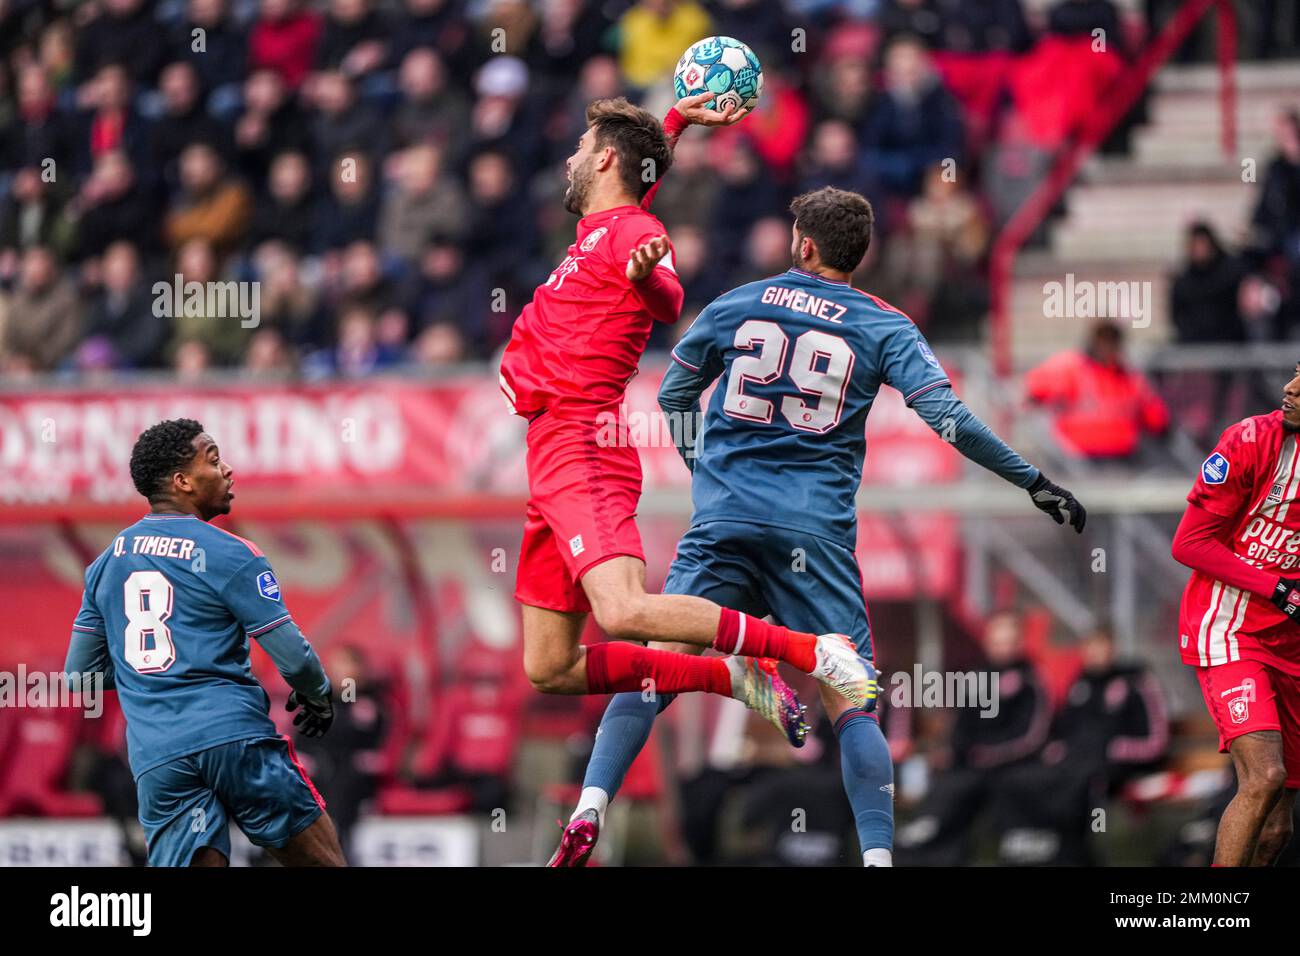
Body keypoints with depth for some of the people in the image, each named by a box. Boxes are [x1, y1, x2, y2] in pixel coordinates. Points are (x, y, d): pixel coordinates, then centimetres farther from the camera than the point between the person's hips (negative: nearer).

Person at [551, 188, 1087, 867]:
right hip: (817, 534, -1)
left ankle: (587, 816, -15)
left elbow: (673, 396, 20)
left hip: (724, 520, 1)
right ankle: (877, 854, -13)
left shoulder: (736, 307, 11)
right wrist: (1034, 483, -1)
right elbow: (946, 416, -5)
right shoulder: (884, 327, 5)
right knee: (850, 704, 1)